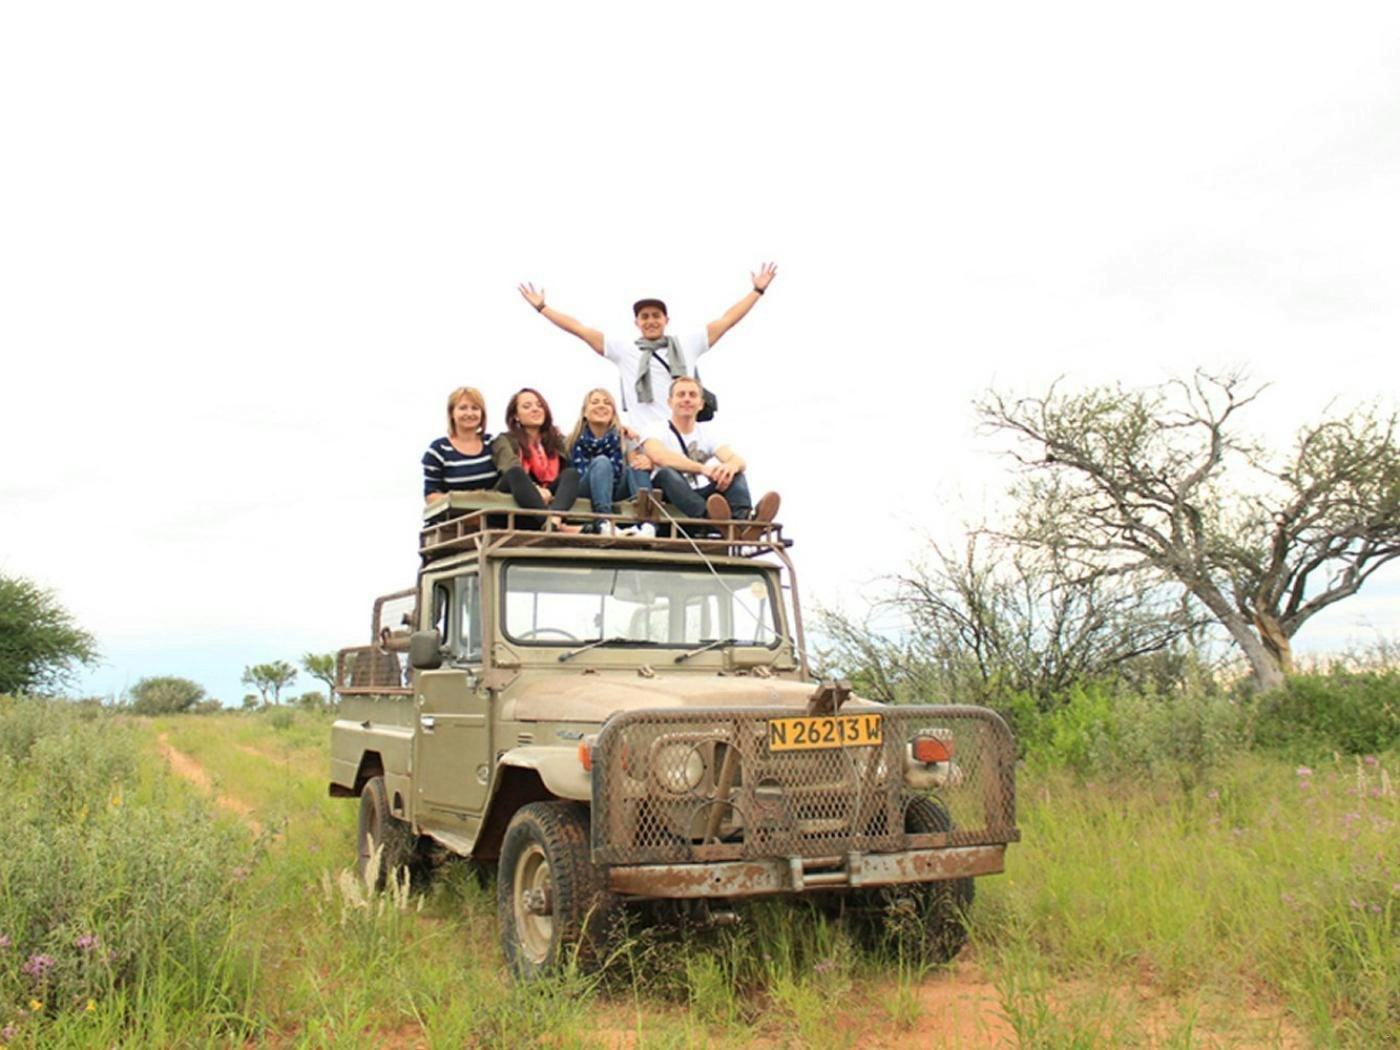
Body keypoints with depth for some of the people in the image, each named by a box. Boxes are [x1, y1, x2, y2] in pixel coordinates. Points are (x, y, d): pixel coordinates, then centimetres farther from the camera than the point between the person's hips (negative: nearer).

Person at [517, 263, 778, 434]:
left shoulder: (687, 345, 16)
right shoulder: (624, 349, 14)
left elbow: (727, 320, 19)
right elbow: (579, 329, 16)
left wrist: (758, 290, 20)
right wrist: (541, 307, 17)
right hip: (643, 441, -1)